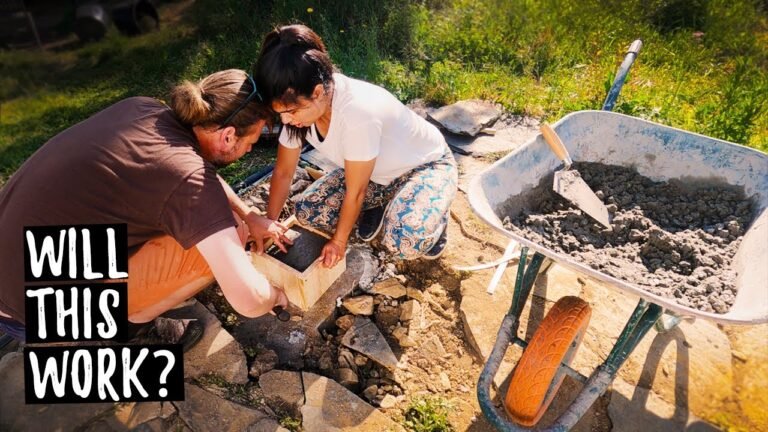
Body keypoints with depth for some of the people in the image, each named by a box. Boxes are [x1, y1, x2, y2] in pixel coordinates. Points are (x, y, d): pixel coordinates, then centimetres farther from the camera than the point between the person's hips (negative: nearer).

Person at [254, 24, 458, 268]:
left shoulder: (358, 111, -39)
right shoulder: (298, 104, -17)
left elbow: (355, 191, -26)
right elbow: (283, 172, -4)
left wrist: (339, 241, -12)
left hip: (427, 166, -6)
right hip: (379, 174, 7)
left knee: (404, 242, -33)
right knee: (306, 212, -8)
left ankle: (435, 219, 2)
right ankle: (380, 208, 14)